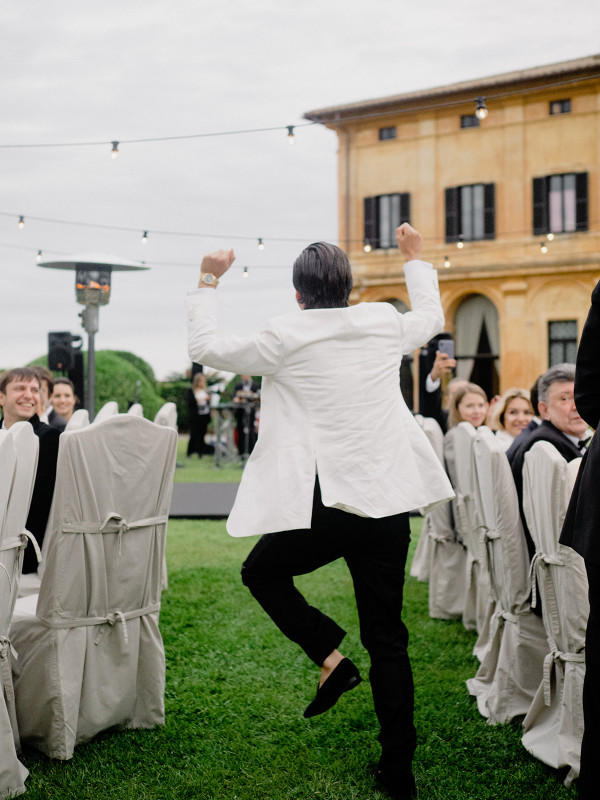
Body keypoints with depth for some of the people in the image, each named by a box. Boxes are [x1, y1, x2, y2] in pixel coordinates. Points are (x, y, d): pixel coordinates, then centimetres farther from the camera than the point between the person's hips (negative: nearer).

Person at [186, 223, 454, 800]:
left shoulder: (285, 338, -7)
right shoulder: (385, 325, 4)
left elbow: (205, 348, 5)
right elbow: (431, 318, 27)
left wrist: (207, 282, 16)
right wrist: (415, 258, 39)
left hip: (326, 505, -4)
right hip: (389, 503, 4)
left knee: (261, 572, 24)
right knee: (387, 638, 12)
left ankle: (330, 656, 6)